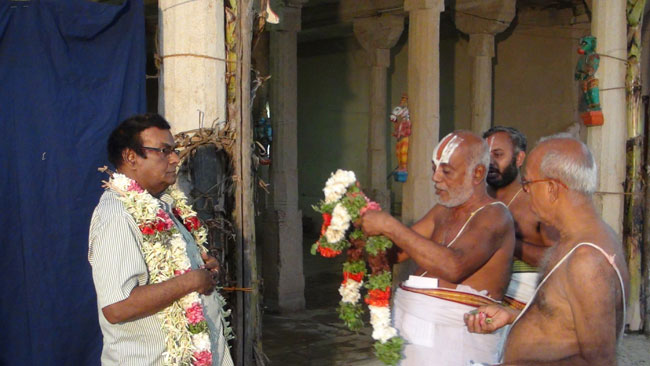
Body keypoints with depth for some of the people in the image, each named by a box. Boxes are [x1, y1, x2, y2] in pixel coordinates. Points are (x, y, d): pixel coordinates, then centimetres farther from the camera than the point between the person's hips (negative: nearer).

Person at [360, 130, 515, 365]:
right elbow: (397, 252, 14)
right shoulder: (442, 212, 13)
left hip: (453, 344, -7)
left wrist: (390, 226, -28)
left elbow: (453, 267, -31)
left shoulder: (493, 216, -14)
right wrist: (363, 218, -3)